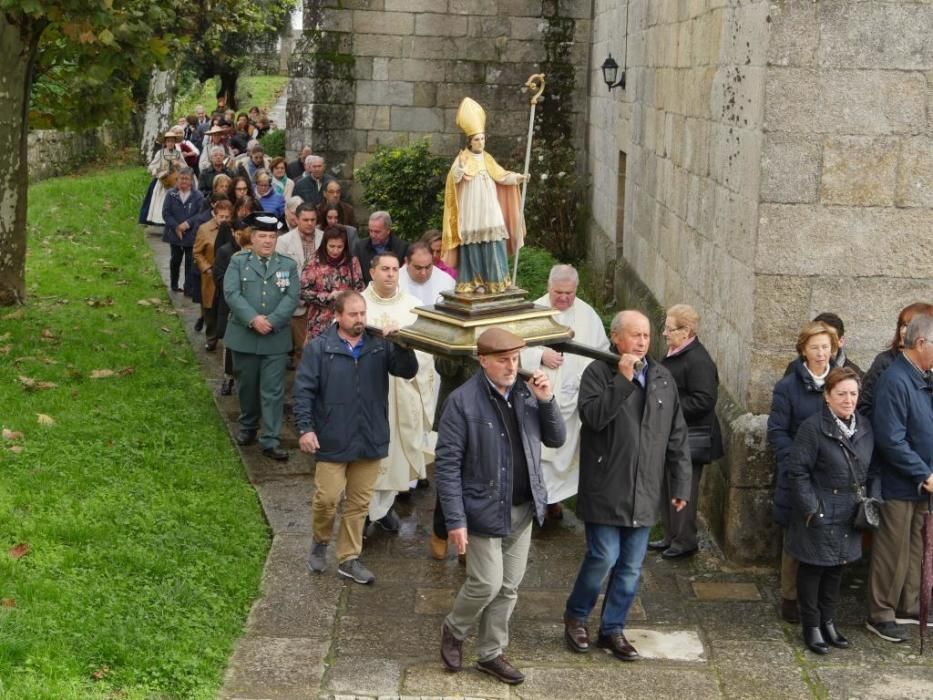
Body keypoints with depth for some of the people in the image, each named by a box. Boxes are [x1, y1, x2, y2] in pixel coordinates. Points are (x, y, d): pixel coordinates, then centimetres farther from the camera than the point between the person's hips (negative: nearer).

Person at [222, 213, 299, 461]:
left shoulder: (288, 265, 7)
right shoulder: (238, 262, 4)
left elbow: (291, 298, -3)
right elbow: (231, 293, -8)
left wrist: (271, 321, -16)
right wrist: (253, 319, -20)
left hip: (276, 338, 0)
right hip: (244, 337, 0)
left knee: (273, 391, -3)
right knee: (246, 386, 13)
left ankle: (270, 441, 0)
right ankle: (247, 428, 34)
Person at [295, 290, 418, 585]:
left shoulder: (380, 345, 2)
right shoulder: (319, 348, -6)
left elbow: (408, 371, -6)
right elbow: (303, 390, -7)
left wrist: (402, 345, -22)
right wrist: (305, 428, -14)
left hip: (370, 440, 3)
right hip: (333, 441, -3)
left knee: (359, 503, 10)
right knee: (327, 498, -2)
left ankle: (349, 558, 23)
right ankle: (320, 542, 27)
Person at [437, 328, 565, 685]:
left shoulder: (527, 393, 2)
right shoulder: (463, 400, -15)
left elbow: (557, 439, 8)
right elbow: (447, 463, -14)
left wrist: (547, 400, -10)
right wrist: (455, 519, -17)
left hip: (523, 509, 6)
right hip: (485, 509, -5)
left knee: (508, 587, 13)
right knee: (487, 584, -2)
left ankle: (491, 653, 28)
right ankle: (453, 630, 26)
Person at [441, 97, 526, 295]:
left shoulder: (487, 159, 14)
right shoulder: (463, 158, -4)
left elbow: (502, 177, 15)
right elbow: (455, 179, -20)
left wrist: (517, 177, -1)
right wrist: (459, 168, -39)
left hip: (489, 211, 5)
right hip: (472, 212, -5)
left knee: (493, 246, -1)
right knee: (473, 247, -5)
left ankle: (495, 281, 4)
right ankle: (475, 283, -1)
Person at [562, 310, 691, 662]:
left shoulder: (663, 378, 9)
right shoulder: (598, 372, -6)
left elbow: (677, 438, 10)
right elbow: (593, 415, -23)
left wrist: (680, 485, 7)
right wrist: (623, 379, -24)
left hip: (644, 493, 5)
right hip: (605, 489, -5)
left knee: (631, 566, 9)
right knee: (604, 557, -4)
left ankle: (613, 629, 23)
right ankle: (575, 617, 19)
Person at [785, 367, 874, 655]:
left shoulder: (864, 427, 5)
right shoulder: (813, 427, -15)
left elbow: (869, 468, 15)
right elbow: (798, 471, -14)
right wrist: (811, 509, -17)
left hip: (848, 518, 6)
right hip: (820, 516, -6)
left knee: (836, 569, 16)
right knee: (812, 570, 5)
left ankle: (828, 622, 29)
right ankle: (812, 627, 17)